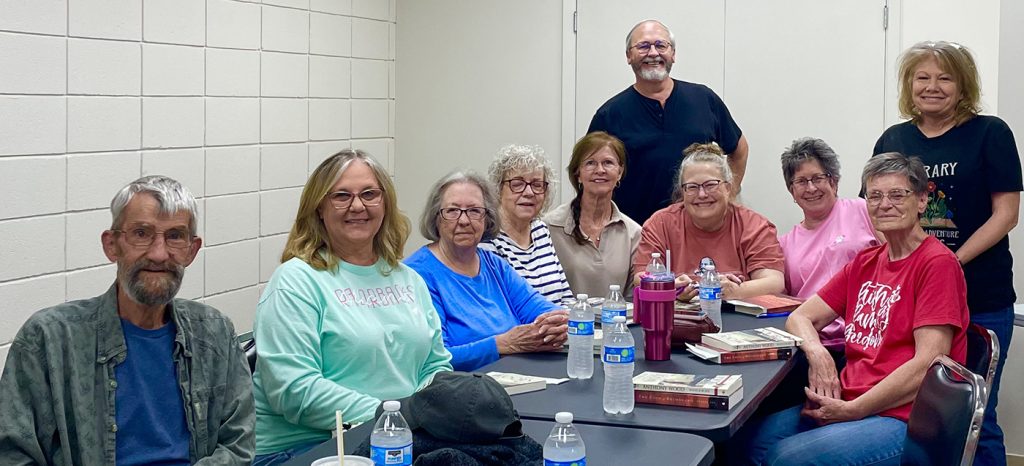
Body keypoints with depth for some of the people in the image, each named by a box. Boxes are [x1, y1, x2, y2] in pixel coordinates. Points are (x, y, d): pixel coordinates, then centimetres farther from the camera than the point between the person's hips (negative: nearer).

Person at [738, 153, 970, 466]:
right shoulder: (866, 263, 16)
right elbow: (800, 317, 16)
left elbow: (927, 364, -14)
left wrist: (852, 410, -15)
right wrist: (817, 354, -8)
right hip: (844, 405, 7)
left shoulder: (937, 263, -7)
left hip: (902, 417, -6)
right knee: (749, 439, -15)